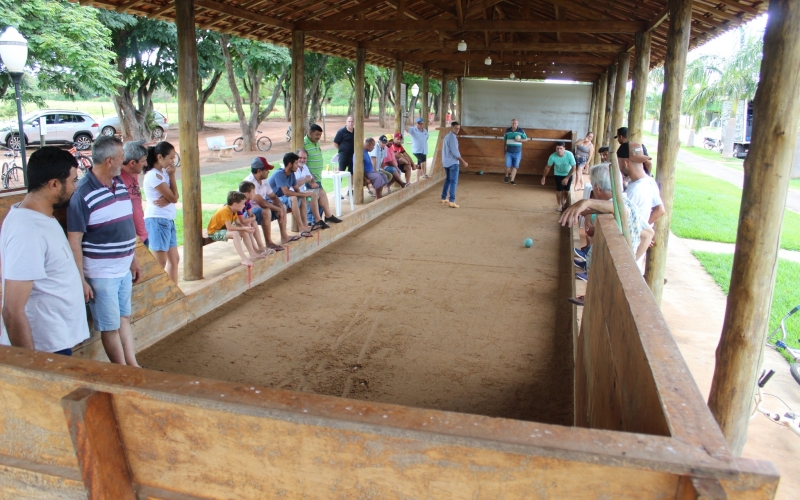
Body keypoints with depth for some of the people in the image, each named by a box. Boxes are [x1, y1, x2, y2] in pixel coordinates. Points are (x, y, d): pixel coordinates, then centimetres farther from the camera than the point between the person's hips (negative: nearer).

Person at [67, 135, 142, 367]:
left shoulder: (120, 184, 4)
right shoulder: (82, 194, -20)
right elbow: (74, 241, -18)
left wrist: (133, 260, 16)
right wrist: (81, 280, -19)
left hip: (123, 269, 7)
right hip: (101, 274, -7)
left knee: (124, 318, 19)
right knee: (110, 327, 7)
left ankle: (133, 365, 32)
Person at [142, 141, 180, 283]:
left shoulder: (163, 172, 10)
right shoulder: (154, 175, -17)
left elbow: (174, 196, 4)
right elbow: (174, 198, -14)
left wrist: (167, 200, -18)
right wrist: (172, 175, -8)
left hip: (168, 220, 10)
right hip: (157, 220, -9)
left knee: (174, 259, 14)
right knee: (161, 263, -4)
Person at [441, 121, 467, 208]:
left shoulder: (446, 136, 15)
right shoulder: (452, 137, -14)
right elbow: (455, 152, -20)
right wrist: (463, 162, -17)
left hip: (446, 162, 9)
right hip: (453, 162, -9)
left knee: (447, 180, 19)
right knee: (453, 182, -9)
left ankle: (443, 198, 24)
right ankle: (452, 201, -15)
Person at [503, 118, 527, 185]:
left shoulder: (521, 131, -2)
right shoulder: (507, 130, 3)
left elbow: (525, 139, 5)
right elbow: (504, 140, 13)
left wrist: (520, 140, -15)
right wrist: (504, 148, 11)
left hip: (517, 152, -1)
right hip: (509, 152, 1)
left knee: (515, 166, 1)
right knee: (508, 166, -3)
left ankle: (512, 180, 10)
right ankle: (507, 176, 27)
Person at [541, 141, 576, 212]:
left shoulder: (569, 154, -33)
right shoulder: (553, 156, -29)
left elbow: (573, 167, -24)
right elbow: (548, 167, -12)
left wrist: (567, 178, -26)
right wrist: (543, 177, -7)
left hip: (568, 174, 0)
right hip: (558, 174, 0)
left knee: (566, 190, 3)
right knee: (559, 190, -4)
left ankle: (565, 202, 36)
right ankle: (560, 205, 19)